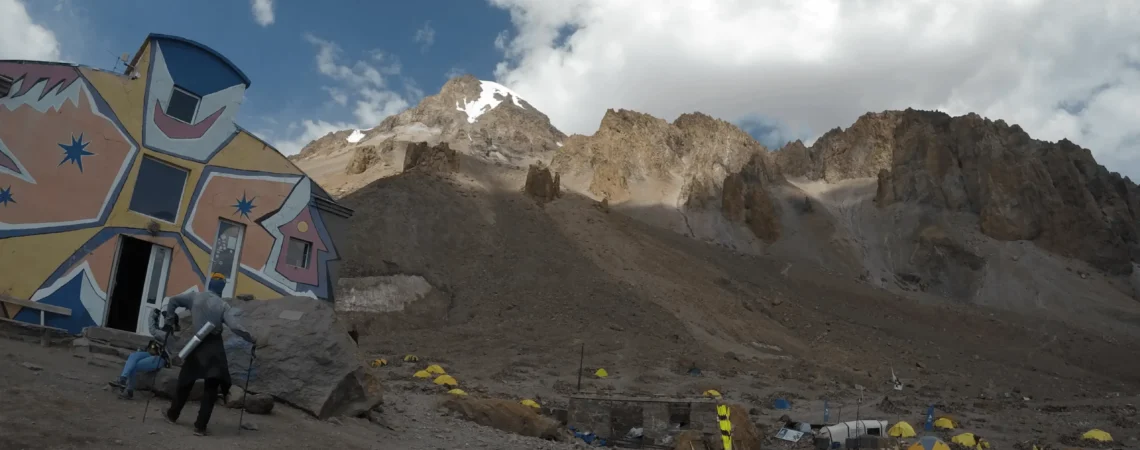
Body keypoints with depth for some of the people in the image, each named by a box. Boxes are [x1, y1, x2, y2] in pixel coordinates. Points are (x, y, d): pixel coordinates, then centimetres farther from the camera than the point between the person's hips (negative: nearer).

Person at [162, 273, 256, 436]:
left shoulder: (195, 297, 3)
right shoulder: (223, 305, -7)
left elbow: (173, 300, 10)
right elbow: (235, 327, -15)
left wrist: (170, 319, 20)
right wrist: (252, 339, -5)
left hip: (196, 345, 3)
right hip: (214, 348, -3)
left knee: (185, 382, 22)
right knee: (210, 388, 3)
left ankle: (172, 415, 37)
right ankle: (200, 426, -1)